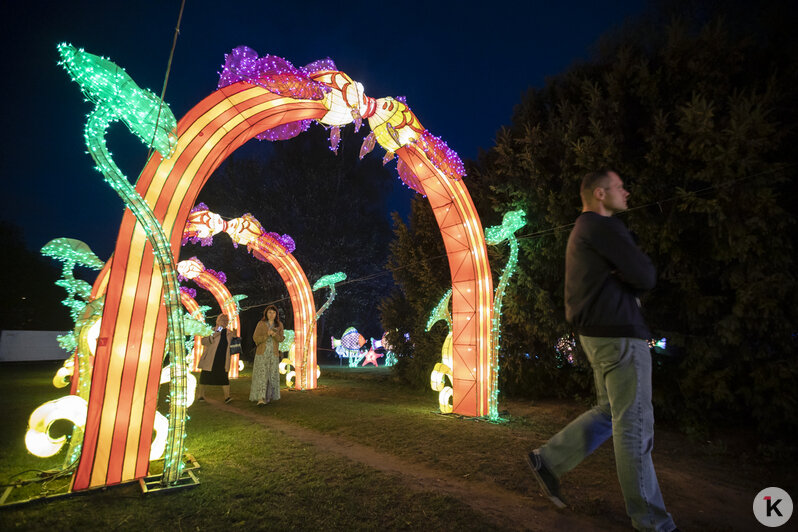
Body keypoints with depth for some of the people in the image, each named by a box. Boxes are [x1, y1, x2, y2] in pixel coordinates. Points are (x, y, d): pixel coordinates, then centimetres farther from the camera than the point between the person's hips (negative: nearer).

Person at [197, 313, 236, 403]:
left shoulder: (229, 332, 10)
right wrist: (213, 336, -25)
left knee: (224, 377, -3)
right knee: (205, 376, 8)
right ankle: (201, 395, 25)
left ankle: (227, 396, -5)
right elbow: (203, 341, -10)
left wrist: (235, 336, -1)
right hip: (210, 359, -2)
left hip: (222, 360, 2)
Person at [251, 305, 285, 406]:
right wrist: (267, 335, -20)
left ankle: (268, 397, 16)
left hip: (274, 353, 3)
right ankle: (260, 398, -15)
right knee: (261, 374, -11)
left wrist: (274, 334, -20)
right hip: (262, 352, -3)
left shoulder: (279, 325, 5)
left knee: (272, 375, 4)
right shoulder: (260, 324, -2)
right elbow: (255, 338, -6)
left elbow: (281, 339, 0)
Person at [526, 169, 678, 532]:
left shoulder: (583, 231, 21)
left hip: (599, 333, 10)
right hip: (618, 333, -10)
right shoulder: (603, 227, -12)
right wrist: (632, 281, 7)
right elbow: (646, 277, -14)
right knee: (635, 427, -1)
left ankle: (548, 460, 21)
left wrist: (625, 285, 2)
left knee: (609, 414, 17)